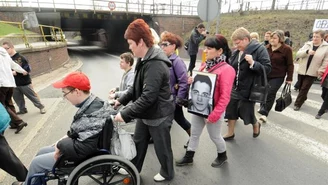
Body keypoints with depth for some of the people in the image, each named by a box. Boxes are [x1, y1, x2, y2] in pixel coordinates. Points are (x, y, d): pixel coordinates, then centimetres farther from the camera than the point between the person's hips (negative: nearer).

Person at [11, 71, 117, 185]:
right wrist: (67, 137, 2)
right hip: (81, 148, 9)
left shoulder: (92, 116, -36)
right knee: (42, 152, 22)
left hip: (83, 157, -8)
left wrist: (61, 145, -18)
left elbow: (80, 150, -35)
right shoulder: (95, 102, -5)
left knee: (37, 162, 9)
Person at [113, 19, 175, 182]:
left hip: (159, 115, -9)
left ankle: (167, 173, 42)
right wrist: (121, 100, 5)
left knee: (162, 147, 15)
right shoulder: (144, 60, 4)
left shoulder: (156, 65, -29)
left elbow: (148, 97, -33)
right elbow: (137, 87, 12)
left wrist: (125, 114, -27)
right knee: (138, 142, 23)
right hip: (145, 113, 9)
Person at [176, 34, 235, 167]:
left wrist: (214, 115, -20)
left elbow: (225, 96, -20)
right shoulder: (205, 65, 3)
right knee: (194, 134, 18)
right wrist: (192, 82, -6)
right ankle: (189, 157, 37)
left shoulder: (226, 69, -19)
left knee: (215, 136, 15)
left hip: (212, 111, -6)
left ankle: (222, 156, 44)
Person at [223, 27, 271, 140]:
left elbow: (267, 69, -17)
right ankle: (230, 133, 29)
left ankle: (256, 125, 43)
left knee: (246, 112, 7)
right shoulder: (236, 52, 6)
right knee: (230, 109, 9)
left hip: (249, 89, -5)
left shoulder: (259, 49, -12)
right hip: (234, 88, 6)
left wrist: (253, 63, -30)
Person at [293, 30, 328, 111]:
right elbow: (298, 54, -8)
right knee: (301, 88, 16)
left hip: (312, 73, -3)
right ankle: (303, 98, 40)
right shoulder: (307, 44, 3)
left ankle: (297, 104, 5)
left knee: (304, 89, -3)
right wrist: (307, 51, -25)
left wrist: (321, 70, -10)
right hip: (302, 70, 3)